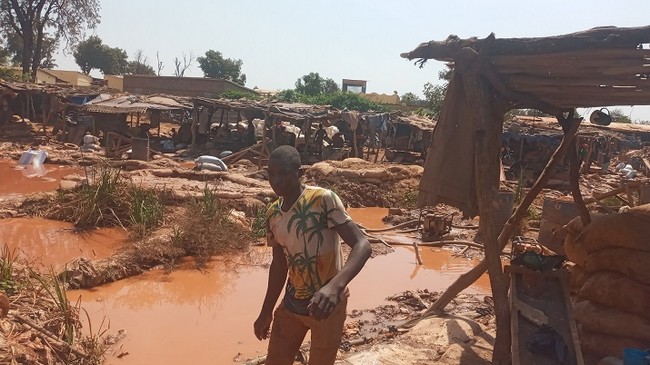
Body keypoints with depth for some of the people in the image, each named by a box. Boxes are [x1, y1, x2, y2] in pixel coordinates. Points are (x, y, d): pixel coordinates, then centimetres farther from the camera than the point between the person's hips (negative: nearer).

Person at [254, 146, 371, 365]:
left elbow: (362, 245, -25)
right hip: (292, 303, 6)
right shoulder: (273, 215, 1)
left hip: (327, 304, -5)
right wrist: (266, 312, 17)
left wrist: (335, 286, -41)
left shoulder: (324, 200, -18)